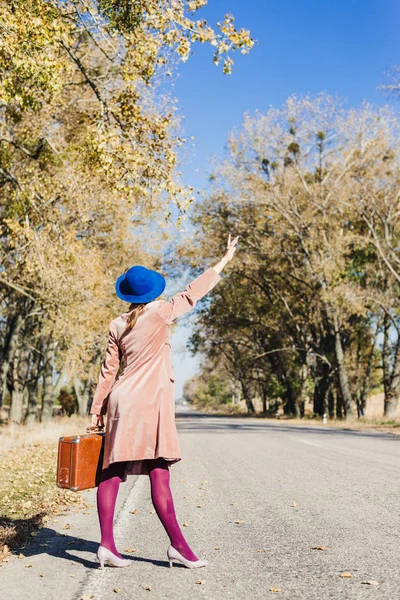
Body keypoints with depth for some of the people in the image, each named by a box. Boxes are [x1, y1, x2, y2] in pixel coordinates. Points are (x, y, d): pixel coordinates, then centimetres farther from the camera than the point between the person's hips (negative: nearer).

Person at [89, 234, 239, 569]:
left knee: (113, 471, 6)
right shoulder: (159, 314, -5)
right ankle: (178, 545, 1)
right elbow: (194, 292, 4)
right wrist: (225, 260, 15)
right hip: (149, 401, -6)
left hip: (120, 400, 7)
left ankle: (107, 544, 9)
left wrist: (97, 409, 18)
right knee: (159, 471, -5)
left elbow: (108, 370, 12)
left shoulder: (118, 325, 10)